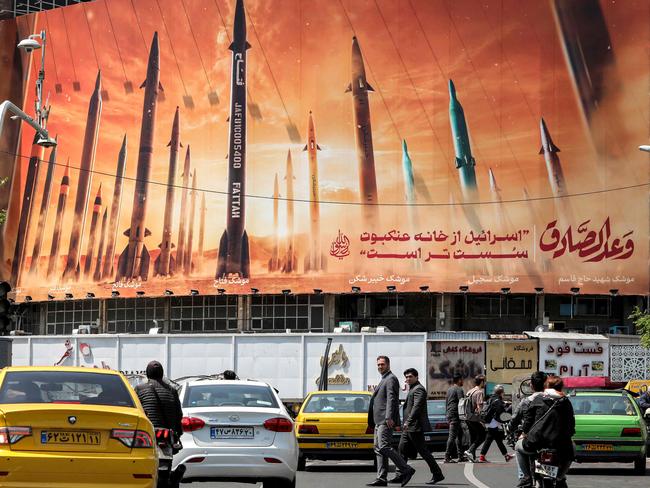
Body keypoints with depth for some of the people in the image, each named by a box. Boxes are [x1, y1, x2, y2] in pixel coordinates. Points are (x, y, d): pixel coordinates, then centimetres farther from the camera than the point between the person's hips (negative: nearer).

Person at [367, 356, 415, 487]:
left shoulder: (391, 379, -6)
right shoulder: (384, 380, 25)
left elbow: (391, 398, -17)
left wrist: (389, 417, -26)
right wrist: (373, 421, 23)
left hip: (386, 421, -11)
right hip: (379, 421, 11)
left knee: (384, 447, -17)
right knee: (378, 448, 5)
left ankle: (406, 470, -12)